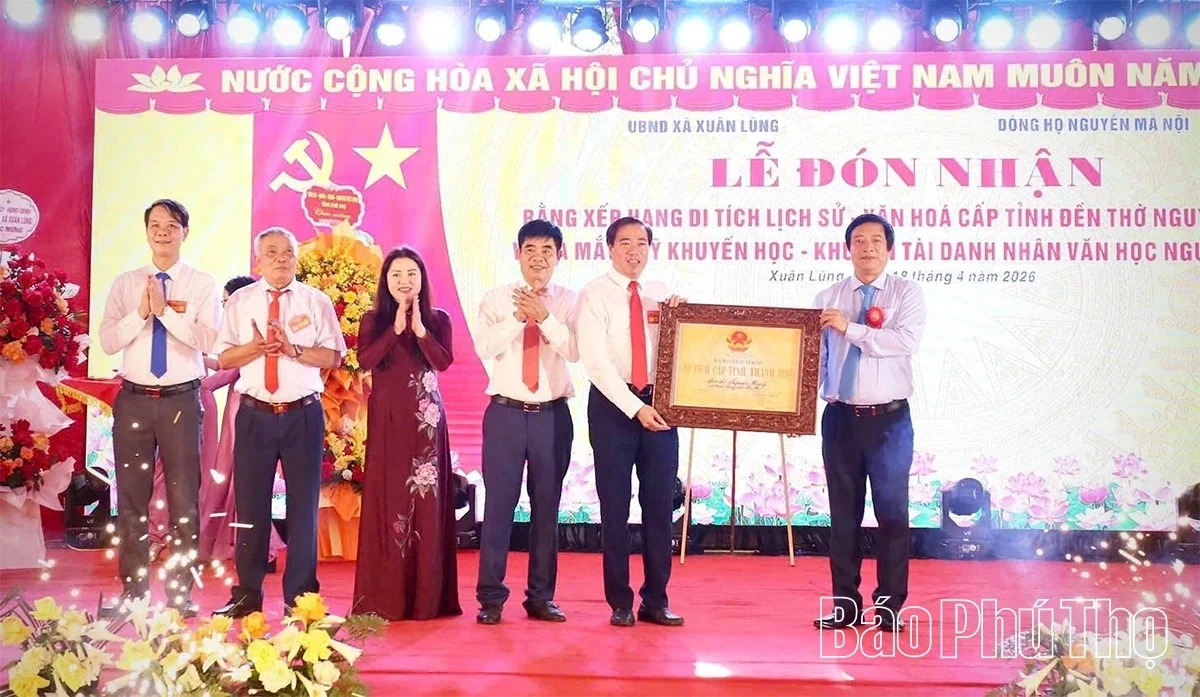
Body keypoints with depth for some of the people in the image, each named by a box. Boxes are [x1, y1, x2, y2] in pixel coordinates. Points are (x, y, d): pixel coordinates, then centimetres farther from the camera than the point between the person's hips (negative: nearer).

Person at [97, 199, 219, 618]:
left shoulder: (202, 285, 1)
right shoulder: (125, 284, 8)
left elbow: (207, 340, -12)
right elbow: (108, 341, 0)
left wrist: (166, 310, -16)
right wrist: (141, 312, -12)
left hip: (181, 400, -2)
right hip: (133, 399, 2)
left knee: (184, 497, 3)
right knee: (131, 496, 9)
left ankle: (180, 591, 14)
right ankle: (133, 589, 20)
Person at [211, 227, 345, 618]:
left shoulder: (316, 302, 4)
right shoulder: (240, 301, 8)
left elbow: (333, 357, -1)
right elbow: (224, 358, 4)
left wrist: (294, 349, -15)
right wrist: (256, 347, -13)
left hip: (303, 414, -1)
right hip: (255, 414, 1)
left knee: (303, 504, 4)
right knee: (250, 504, 6)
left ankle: (300, 596, 14)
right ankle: (247, 594, 18)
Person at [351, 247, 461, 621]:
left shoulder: (438, 319, 7)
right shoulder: (373, 320, 6)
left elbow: (443, 361, -8)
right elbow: (365, 361, -10)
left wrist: (419, 329, -15)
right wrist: (396, 328, -13)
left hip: (426, 418, 1)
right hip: (387, 418, 0)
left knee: (426, 501, 1)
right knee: (386, 500, -1)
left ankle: (427, 597, 7)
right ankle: (384, 598, 5)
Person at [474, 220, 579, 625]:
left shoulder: (568, 302, 5)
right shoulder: (496, 299, 4)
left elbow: (574, 352, -10)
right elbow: (485, 348, -10)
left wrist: (544, 317, -20)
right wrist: (519, 317, -19)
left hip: (553, 415, 1)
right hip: (506, 412, -1)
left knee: (547, 505, 9)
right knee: (499, 504, 1)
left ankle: (541, 597, 21)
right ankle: (491, 598, 12)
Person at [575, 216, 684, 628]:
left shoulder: (661, 296, 11)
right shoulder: (594, 295, -3)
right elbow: (596, 361, -12)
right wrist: (635, 407, -18)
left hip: (659, 405, 4)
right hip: (613, 405, -4)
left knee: (659, 504, 7)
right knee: (615, 505, 4)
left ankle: (656, 600, 18)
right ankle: (620, 602, 16)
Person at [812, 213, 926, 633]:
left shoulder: (907, 293, 1)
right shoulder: (827, 298, 9)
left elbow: (906, 341, -16)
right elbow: (816, 356, 6)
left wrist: (851, 328, -20)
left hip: (890, 419, -2)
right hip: (840, 417, 3)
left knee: (892, 512, 3)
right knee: (843, 513, 8)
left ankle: (890, 605, 14)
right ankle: (845, 603, 18)